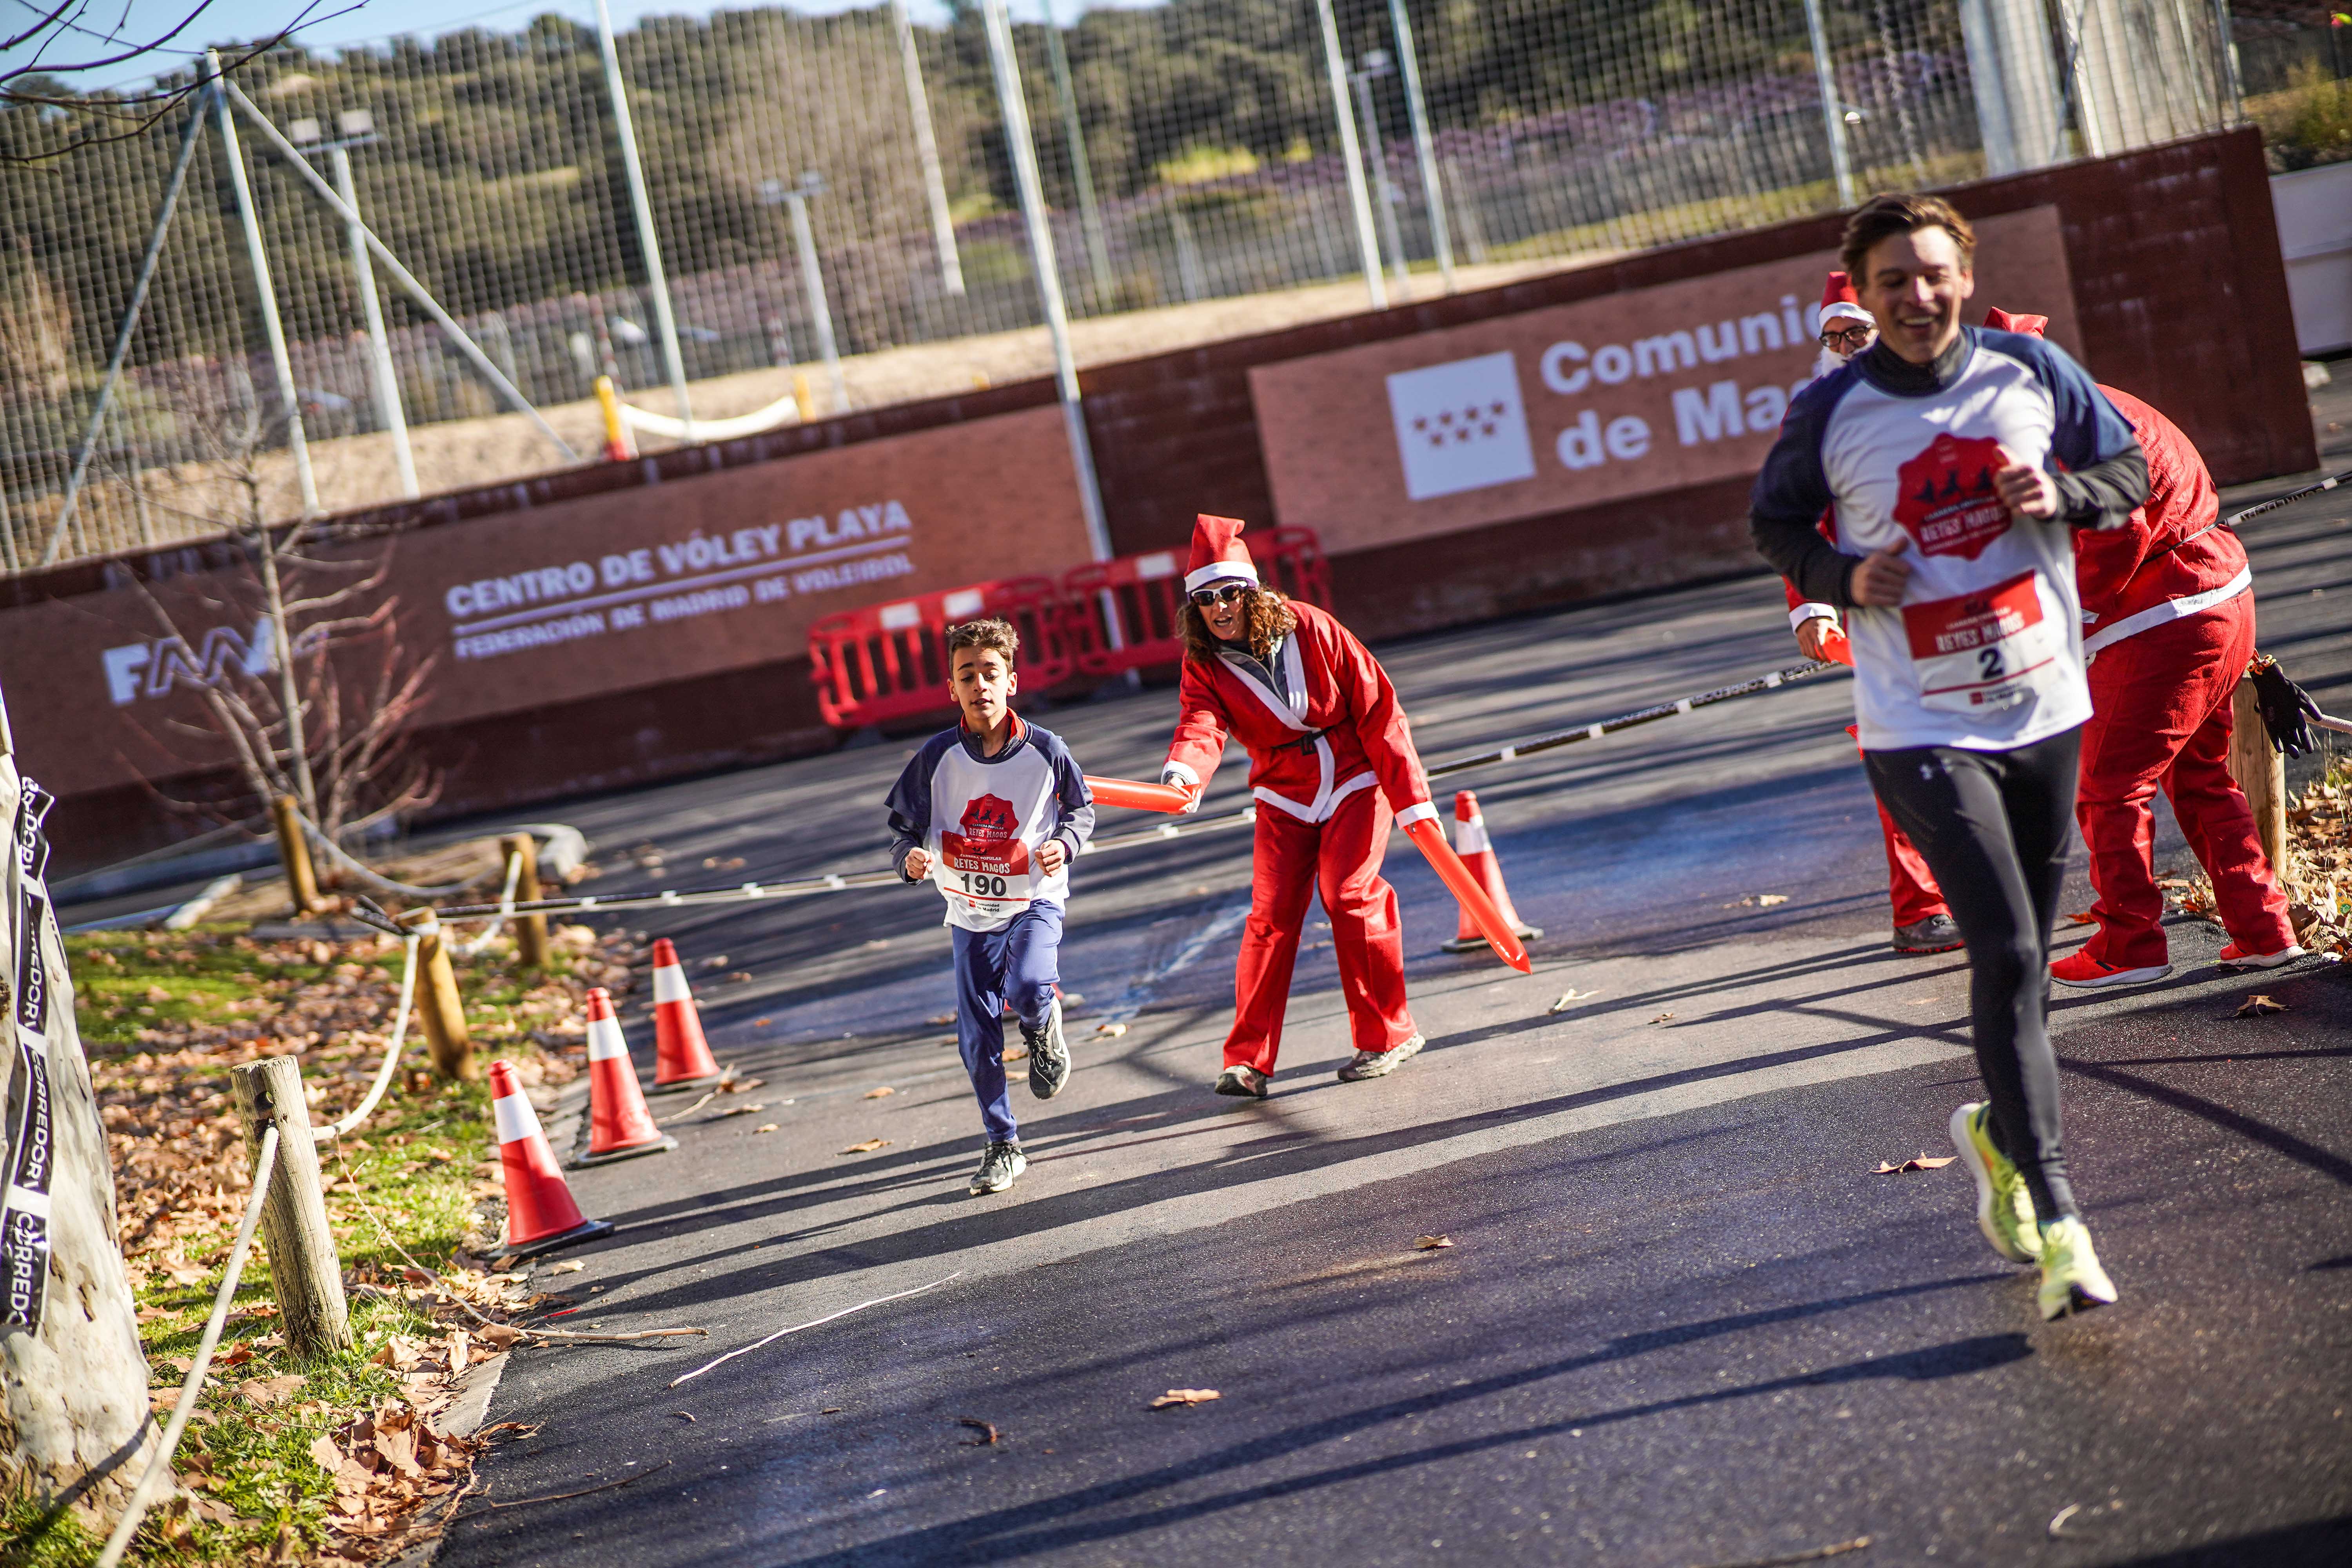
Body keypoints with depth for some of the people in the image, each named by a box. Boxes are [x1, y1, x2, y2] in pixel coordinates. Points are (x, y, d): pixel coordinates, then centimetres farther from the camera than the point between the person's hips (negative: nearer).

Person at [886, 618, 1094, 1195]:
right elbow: (902, 822, 2)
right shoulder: (938, 757, -9)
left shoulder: (1045, 751, -10)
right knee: (978, 1039, 1)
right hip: (970, 910, 2)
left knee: (1028, 989, -29)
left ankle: (1044, 1030, 9)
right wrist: (910, 858, -19)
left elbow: (1082, 808, 6)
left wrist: (1064, 843, -13)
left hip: (1035, 898, -2)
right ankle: (1004, 1147, 20)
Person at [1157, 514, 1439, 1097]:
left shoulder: (1310, 629, -14)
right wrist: (1184, 771, -51)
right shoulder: (1204, 666, -7)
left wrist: (1409, 797, -11)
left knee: (1347, 893, -16)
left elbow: (1378, 710, -11)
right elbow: (1202, 724, -27)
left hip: (1355, 778, -3)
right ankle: (1249, 1059, -4)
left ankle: (1388, 1034, -1)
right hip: (1284, 796, 3)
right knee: (1272, 912, -7)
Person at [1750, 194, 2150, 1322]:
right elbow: (1774, 522, 9)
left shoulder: (2030, 371, -1)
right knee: (2006, 954, -14)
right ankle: (2055, 1224, -13)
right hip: (1922, 730, -4)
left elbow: (2131, 469, 10)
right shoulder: (1830, 412, -6)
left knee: (2026, 957, 15)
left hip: (2047, 711, 4)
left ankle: (1998, 1130, 42)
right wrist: (1843, 577, -11)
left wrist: (2062, 494, -12)